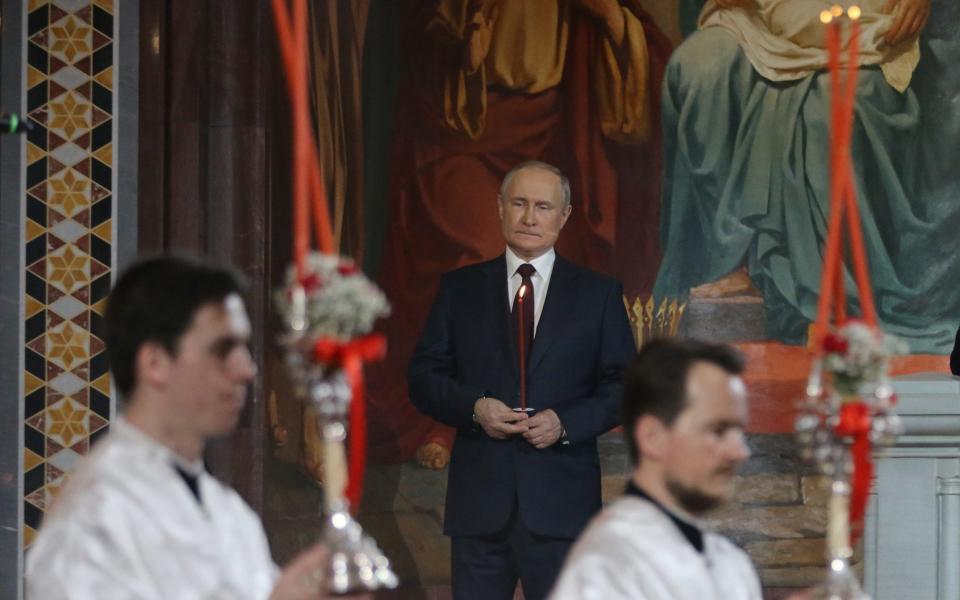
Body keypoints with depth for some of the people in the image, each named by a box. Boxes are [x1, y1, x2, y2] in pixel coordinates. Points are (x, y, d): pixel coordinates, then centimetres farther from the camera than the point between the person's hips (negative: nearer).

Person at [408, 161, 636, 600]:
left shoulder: (598, 294, 8)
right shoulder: (460, 288, 11)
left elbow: (624, 386, 5)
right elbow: (423, 377, 8)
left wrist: (565, 423, -11)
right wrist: (474, 407, -11)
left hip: (562, 504, -1)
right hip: (479, 498, 1)